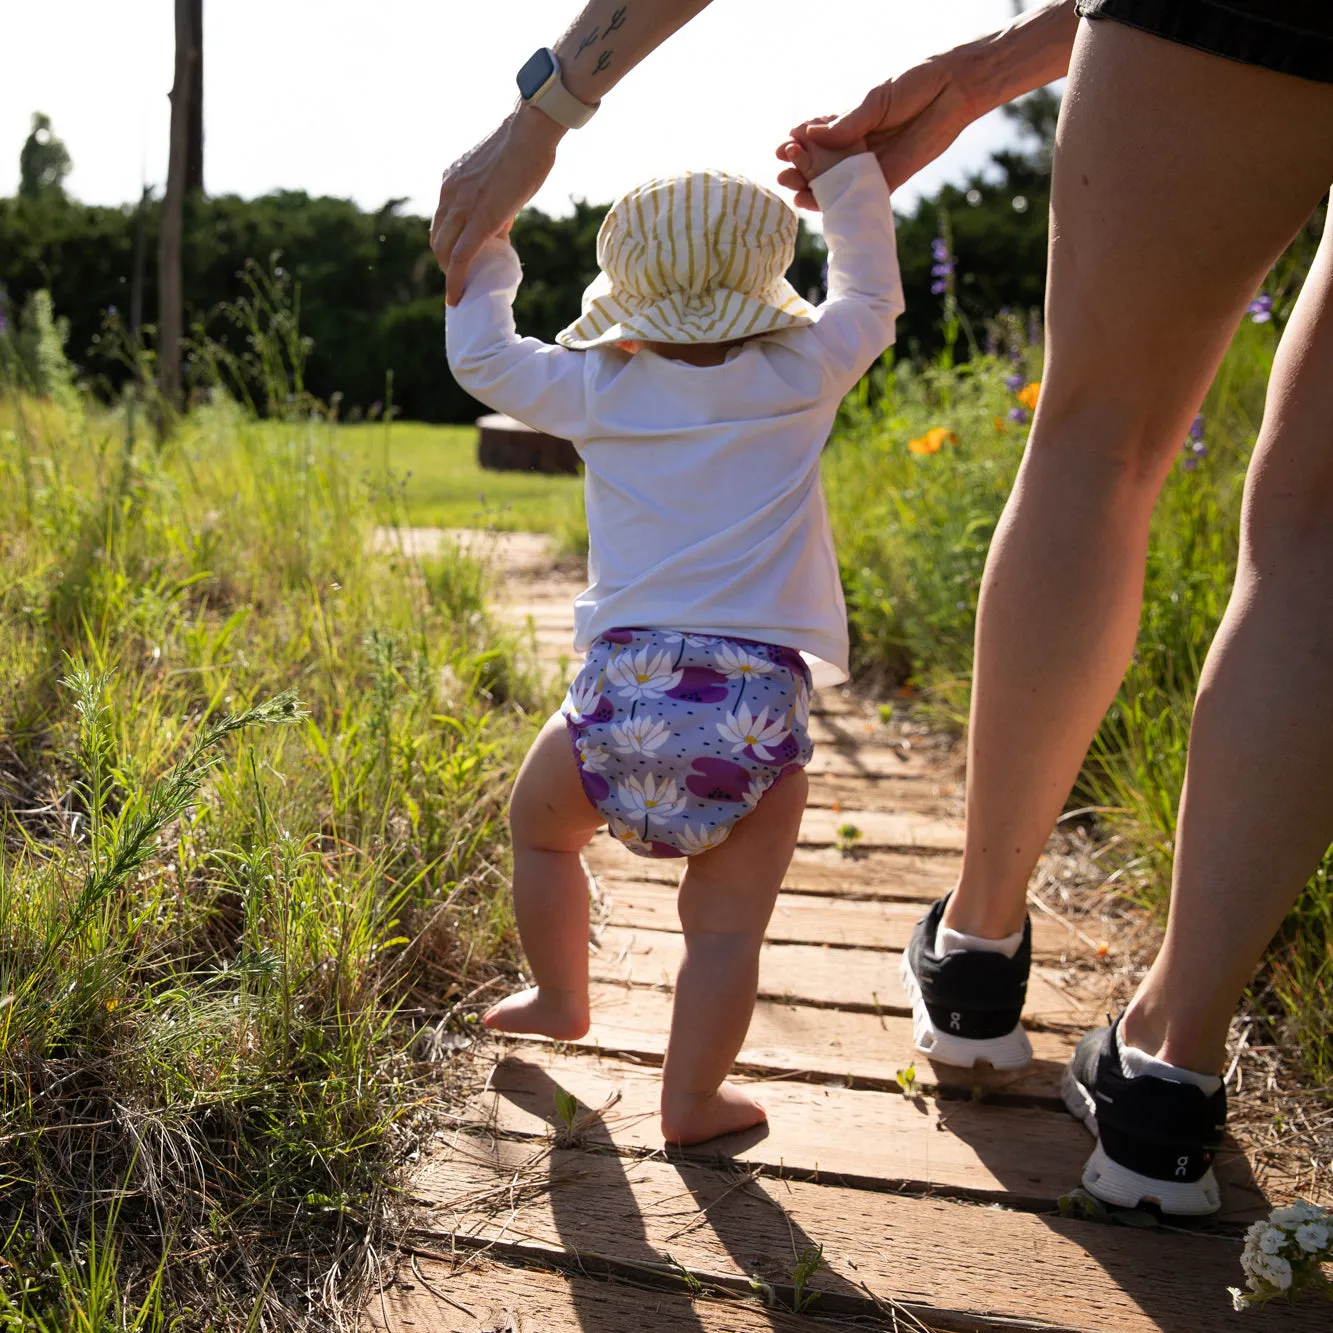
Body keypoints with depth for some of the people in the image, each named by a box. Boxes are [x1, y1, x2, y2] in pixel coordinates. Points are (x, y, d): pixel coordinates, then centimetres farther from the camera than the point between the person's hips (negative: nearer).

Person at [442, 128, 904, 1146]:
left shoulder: (598, 390, 7)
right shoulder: (802, 379, 8)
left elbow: (481, 358, 22)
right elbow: (873, 297, 27)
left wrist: (484, 254, 37)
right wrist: (849, 182, 37)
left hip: (624, 688, 1)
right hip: (759, 699, -1)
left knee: (540, 827, 28)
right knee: (728, 924, 8)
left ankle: (561, 999, 43)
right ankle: (692, 1099, 12)